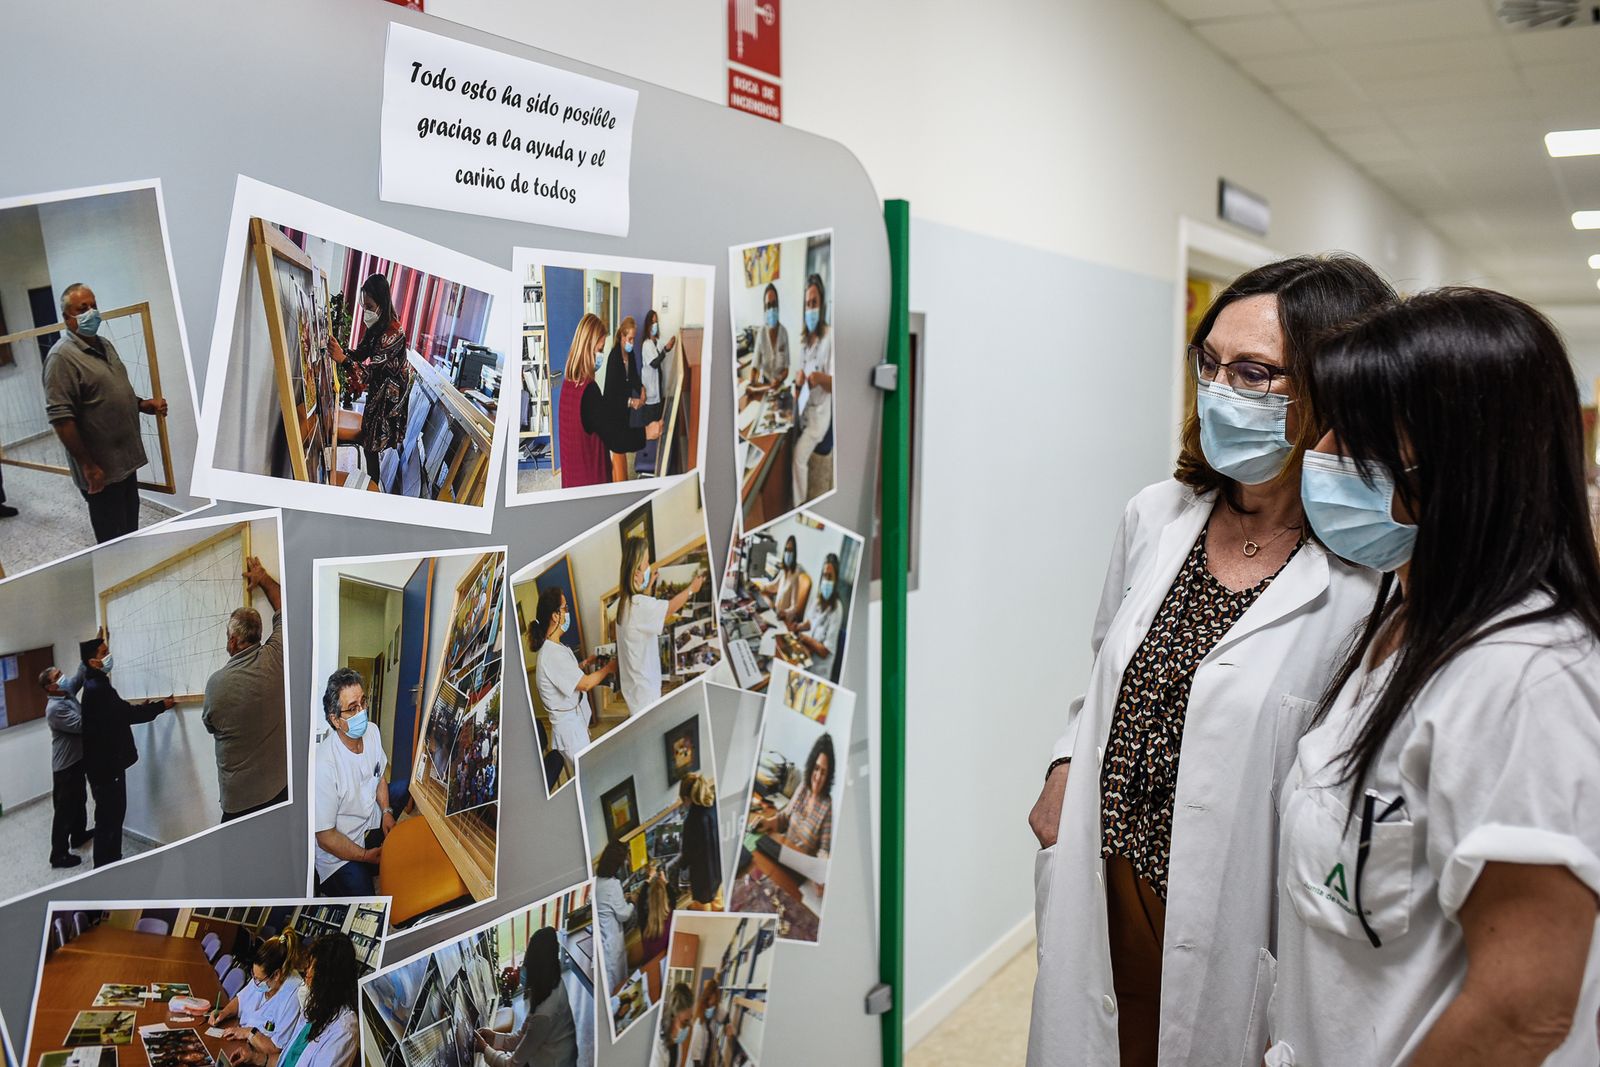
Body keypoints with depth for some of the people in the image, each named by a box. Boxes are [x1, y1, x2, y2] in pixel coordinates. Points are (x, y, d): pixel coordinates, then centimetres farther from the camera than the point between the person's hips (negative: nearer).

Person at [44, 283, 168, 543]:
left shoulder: (105, 345, 11)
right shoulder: (62, 356, -16)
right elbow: (60, 417, -21)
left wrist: (144, 404, 5)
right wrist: (87, 465, -23)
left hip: (126, 460, 8)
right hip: (100, 470, -8)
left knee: (131, 532, 19)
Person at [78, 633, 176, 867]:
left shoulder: (95, 684, 10)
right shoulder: (97, 689, -21)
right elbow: (128, 713, -18)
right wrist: (161, 706, -8)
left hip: (107, 762, 10)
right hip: (106, 765, -10)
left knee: (114, 814, 17)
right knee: (108, 818, -4)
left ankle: (113, 862, 25)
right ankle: (104, 868, 1)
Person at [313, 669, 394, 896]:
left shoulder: (372, 732, -10)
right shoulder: (324, 766, -32)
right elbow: (326, 837, -23)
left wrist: (386, 811, -3)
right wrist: (368, 856, -17)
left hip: (373, 827, 7)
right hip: (339, 851, -7)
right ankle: (330, 885, 14)